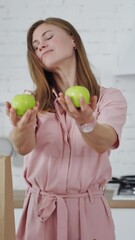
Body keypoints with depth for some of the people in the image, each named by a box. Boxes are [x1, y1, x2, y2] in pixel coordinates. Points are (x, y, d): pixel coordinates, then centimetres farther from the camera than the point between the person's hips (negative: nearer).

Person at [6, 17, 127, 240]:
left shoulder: (110, 97, -2)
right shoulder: (33, 102, 4)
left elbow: (102, 143, -21)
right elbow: (23, 147, -16)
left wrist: (86, 123, -42)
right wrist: (22, 127, -38)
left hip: (90, 211, -1)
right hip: (40, 212, 1)